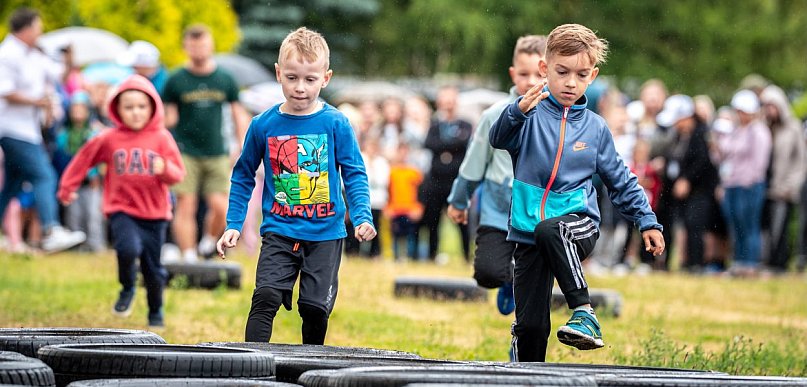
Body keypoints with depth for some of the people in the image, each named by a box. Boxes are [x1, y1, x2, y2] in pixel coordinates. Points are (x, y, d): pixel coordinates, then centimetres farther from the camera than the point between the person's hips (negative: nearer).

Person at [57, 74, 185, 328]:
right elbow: (84, 159, 14)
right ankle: (127, 289, 2)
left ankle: (156, 311, 34)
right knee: (128, 248, -28)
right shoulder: (109, 140, 0)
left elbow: (178, 174, -3)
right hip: (121, 210, -1)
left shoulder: (162, 138, -2)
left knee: (154, 268, 8)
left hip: (155, 214, 1)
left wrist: (165, 169, -25)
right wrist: (67, 187, 18)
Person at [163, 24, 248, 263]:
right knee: (185, 207, -6)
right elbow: (168, 118, 4)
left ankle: (209, 243, 21)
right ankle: (188, 257, -1)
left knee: (220, 207, -6)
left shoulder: (225, 80, 7)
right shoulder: (176, 81, 1)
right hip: (185, 153, -1)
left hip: (217, 153, 1)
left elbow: (238, 116, 13)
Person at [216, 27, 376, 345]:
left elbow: (354, 175, 1)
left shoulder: (336, 124, -3)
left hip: (325, 234, 0)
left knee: (316, 307, 3)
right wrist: (233, 225, 4)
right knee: (266, 297, -16)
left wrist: (362, 218, -14)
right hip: (279, 232, 0)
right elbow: (243, 177, 11)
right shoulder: (263, 125, 0)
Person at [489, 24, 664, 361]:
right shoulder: (532, 114, 0)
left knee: (549, 230, -36)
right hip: (529, 236, 1)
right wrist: (519, 111, -40)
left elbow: (620, 180, 17)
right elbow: (499, 138, -20)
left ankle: (584, 313, -36)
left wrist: (647, 222, 11)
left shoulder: (594, 127, 8)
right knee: (530, 324, -2)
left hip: (578, 224, 0)